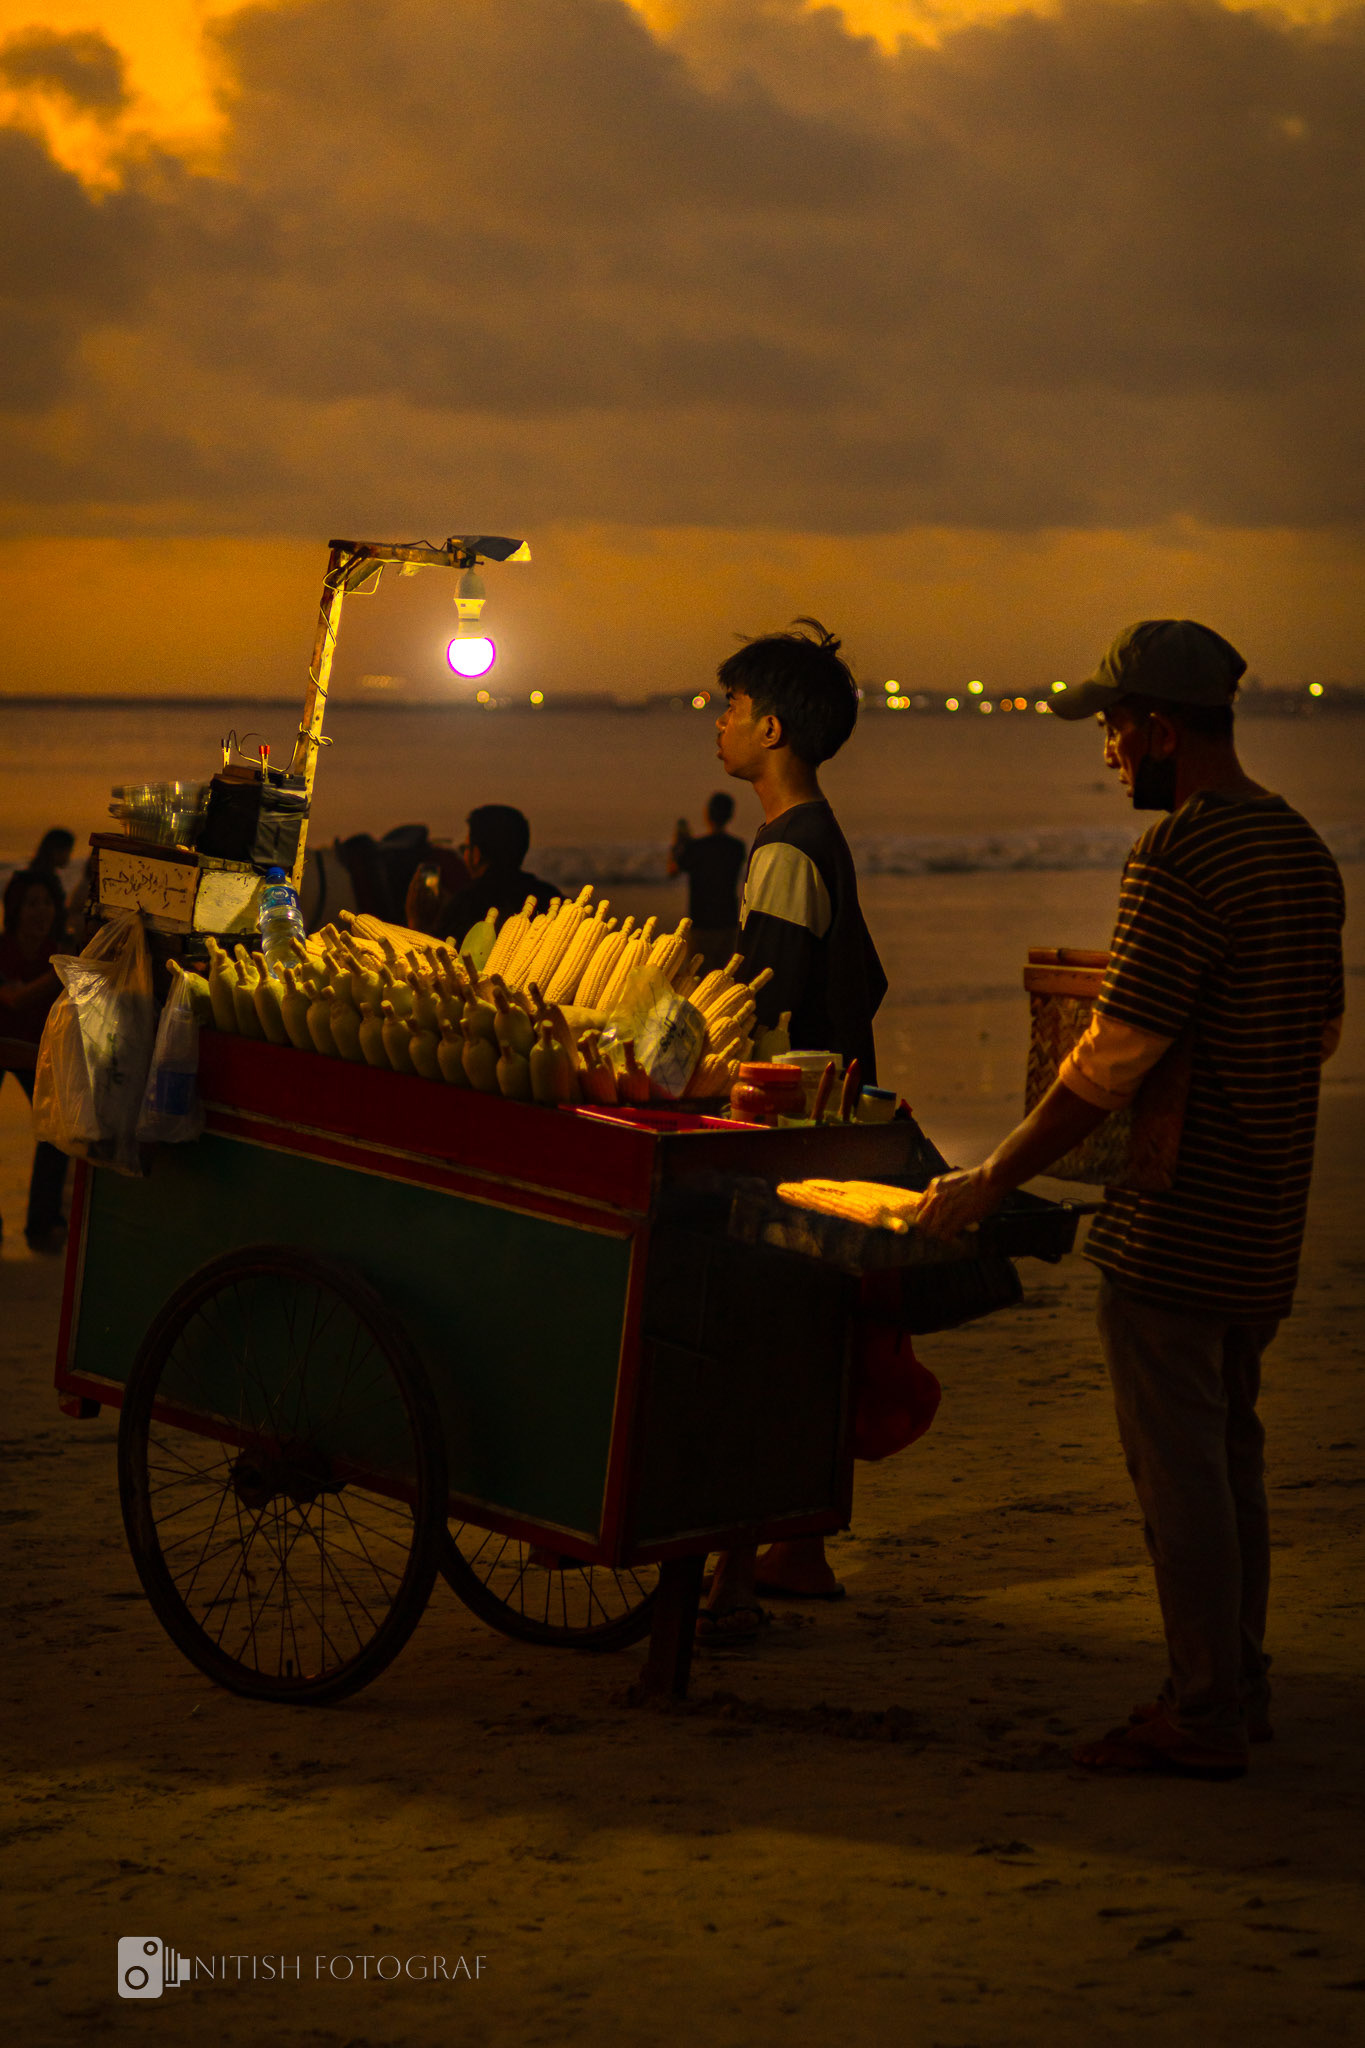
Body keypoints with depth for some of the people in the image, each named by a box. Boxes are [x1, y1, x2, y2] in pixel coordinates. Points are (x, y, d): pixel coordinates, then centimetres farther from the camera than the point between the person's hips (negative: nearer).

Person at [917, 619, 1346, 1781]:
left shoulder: (1180, 853, -18)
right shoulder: (1302, 848, 10)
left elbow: (1115, 1060, -21)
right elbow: (1325, 1031, 18)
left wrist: (994, 1181, -14)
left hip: (1176, 1226, -9)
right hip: (1266, 1224, 9)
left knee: (1178, 1464, -2)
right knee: (1228, 1452, 17)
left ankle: (1203, 1716, 3)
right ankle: (1239, 1686, 24)